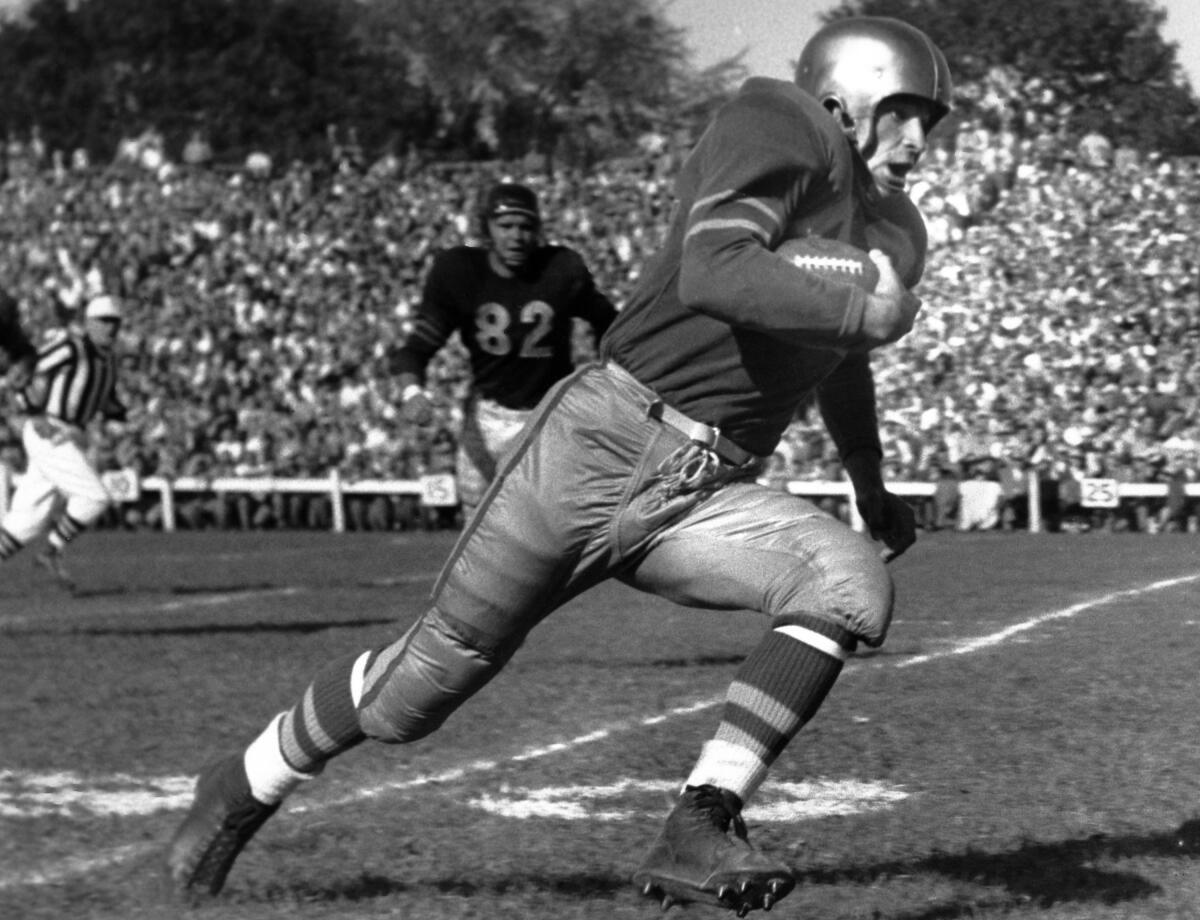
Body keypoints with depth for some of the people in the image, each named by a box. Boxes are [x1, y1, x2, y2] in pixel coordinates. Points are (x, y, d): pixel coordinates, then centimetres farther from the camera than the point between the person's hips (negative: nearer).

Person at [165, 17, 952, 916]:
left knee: (855, 587, -21)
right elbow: (711, 274, -27)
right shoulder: (777, 129, -8)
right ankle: (248, 788, 27)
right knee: (435, 670, 0)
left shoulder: (895, 236, 17)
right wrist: (865, 312, -23)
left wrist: (872, 487, 45)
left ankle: (699, 831, -20)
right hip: (599, 444, -6)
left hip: (703, 498, 7)